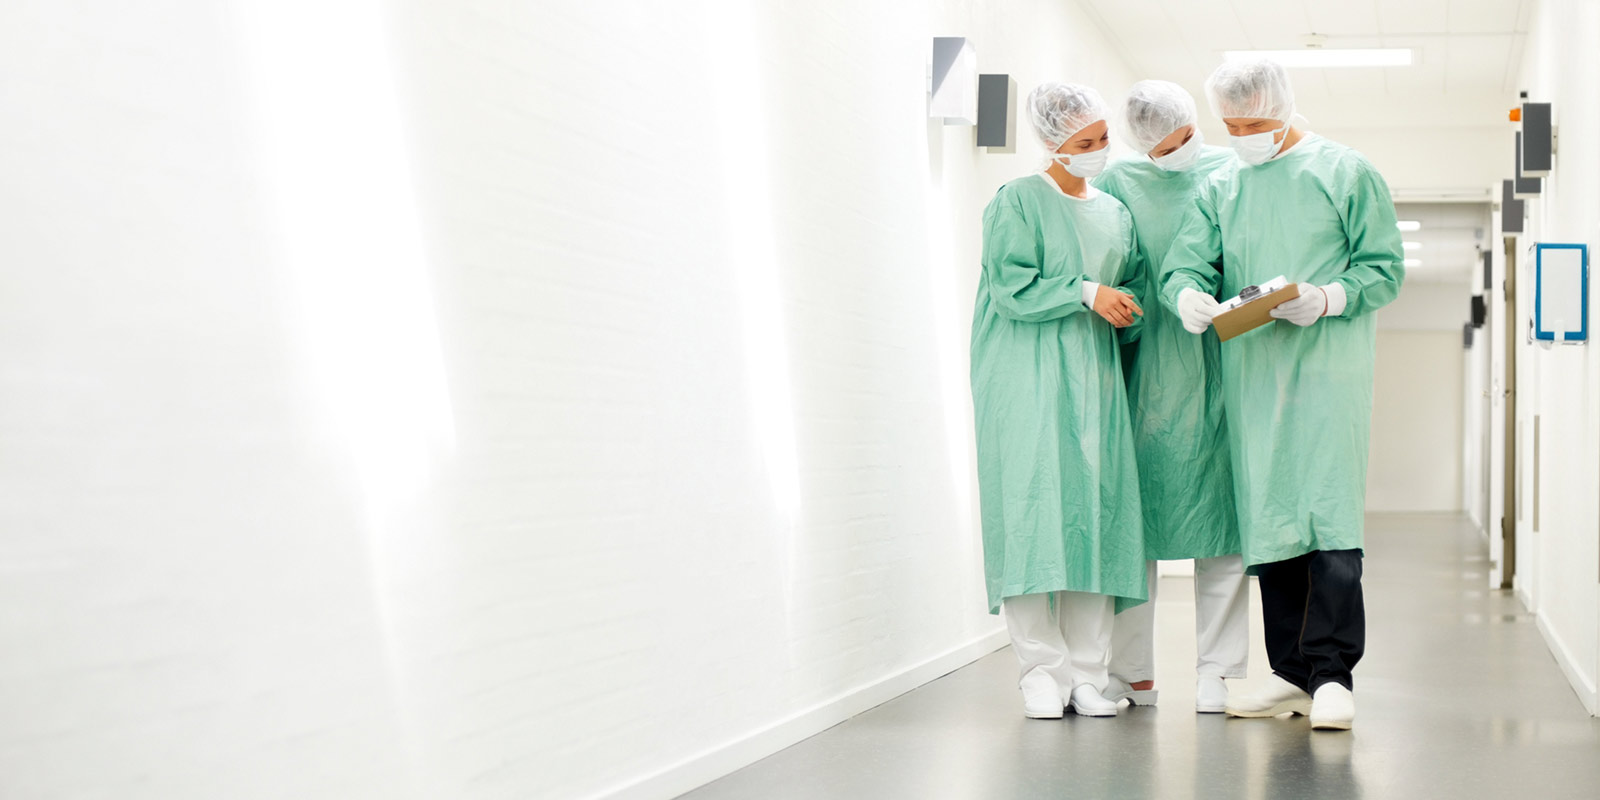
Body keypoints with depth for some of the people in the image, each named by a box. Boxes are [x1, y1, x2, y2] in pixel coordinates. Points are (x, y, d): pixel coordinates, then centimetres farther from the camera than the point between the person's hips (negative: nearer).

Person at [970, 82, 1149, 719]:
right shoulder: (1017, 203, 0)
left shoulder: (1114, 212, 18)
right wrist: (1087, 292, -13)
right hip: (1029, 376, -5)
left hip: (1094, 376, 5)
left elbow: (1129, 291, 21)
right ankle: (1042, 671, -4)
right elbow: (1011, 290, -8)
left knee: (1097, 511, -1)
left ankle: (1087, 672, 3)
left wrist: (1127, 311, -1)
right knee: (1035, 505, -10)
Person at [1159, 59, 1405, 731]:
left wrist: (1326, 298, -17)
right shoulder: (1220, 189, 15)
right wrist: (1189, 297, -18)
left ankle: (1332, 673, -8)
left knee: (1329, 513, -12)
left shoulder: (1346, 172, 4)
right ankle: (1292, 671, 15)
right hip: (1250, 373, 4)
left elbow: (1386, 269, 1)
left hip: (1327, 367, -4)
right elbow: (1184, 263, 5)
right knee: (1267, 517, 6)